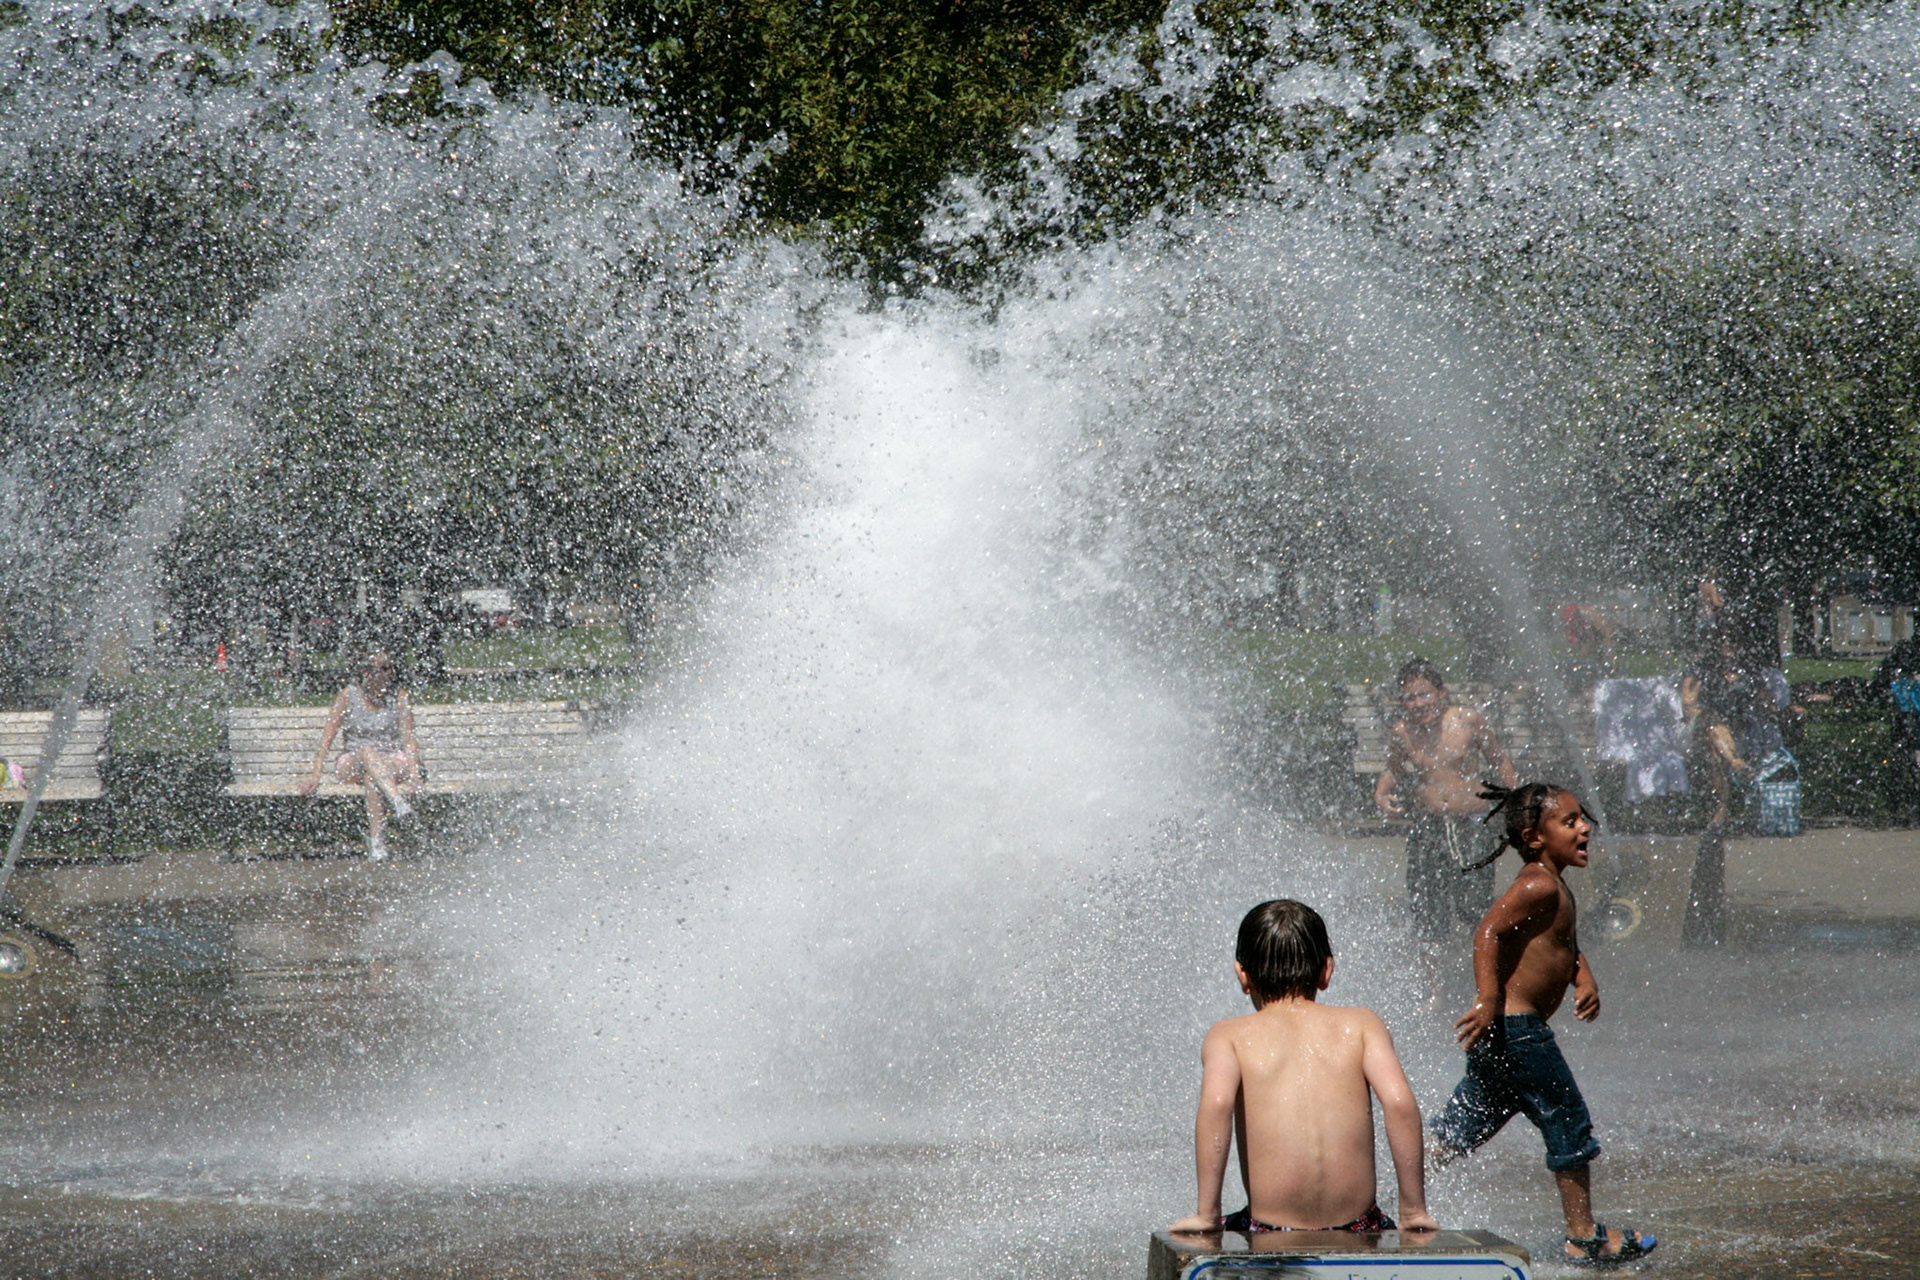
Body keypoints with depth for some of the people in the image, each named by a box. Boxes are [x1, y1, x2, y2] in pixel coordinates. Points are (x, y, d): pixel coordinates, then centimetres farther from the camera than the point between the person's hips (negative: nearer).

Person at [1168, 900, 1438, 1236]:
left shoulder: (1230, 1036, 3)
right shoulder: (1360, 1025, 6)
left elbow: (1216, 1103, -17)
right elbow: (1399, 1101, -9)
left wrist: (1207, 1215, -13)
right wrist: (1413, 1211, -3)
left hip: (1270, 1239, -2)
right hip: (1358, 1232, 2)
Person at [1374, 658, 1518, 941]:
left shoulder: (1469, 721, -3)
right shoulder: (1400, 734, 2)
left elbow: (1499, 762, 11)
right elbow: (1393, 771, 22)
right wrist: (1381, 795, 2)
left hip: (1471, 826, -2)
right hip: (1427, 829, 2)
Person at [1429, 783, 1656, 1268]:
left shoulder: (1556, 888, 16)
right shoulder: (1539, 886, -16)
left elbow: (1567, 945, 27)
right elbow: (1487, 932, -25)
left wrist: (1584, 979, 8)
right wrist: (1489, 1000, -30)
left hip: (1499, 1029, 10)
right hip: (1515, 1027, -10)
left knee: (1455, 1135, 14)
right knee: (1569, 1125, 1)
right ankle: (1584, 1237, 9)